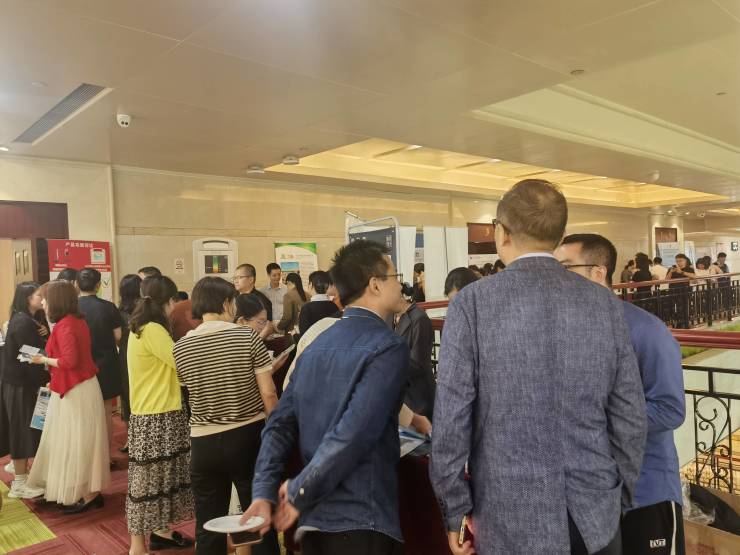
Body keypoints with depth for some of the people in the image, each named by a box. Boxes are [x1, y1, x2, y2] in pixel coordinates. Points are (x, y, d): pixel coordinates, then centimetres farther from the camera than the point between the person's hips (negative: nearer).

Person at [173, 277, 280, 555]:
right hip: (248, 437, -2)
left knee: (208, 527, 15)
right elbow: (268, 394, -10)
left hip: (204, 443, 2)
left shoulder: (181, 347, -2)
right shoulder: (247, 337, -10)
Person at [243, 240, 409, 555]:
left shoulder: (316, 346, 9)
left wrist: (264, 493, 0)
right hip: (360, 523, -7)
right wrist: (300, 493, -13)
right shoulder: (388, 348, -14)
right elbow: (352, 434, -23)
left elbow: (281, 425, 4)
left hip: (312, 519, 7)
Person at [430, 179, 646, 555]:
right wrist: (619, 499, 14)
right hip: (596, 516, 3)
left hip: (513, 519, -3)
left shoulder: (473, 302, -12)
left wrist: (456, 510, -1)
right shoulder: (605, 304, -2)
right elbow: (630, 417, 1)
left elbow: (451, 419, -12)